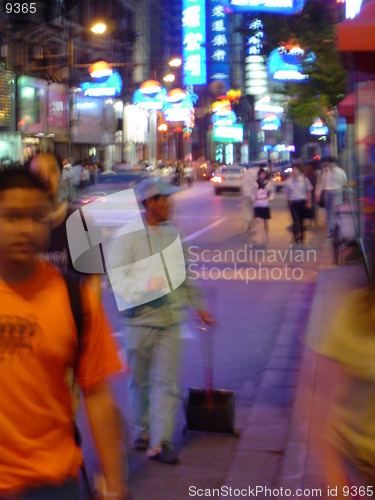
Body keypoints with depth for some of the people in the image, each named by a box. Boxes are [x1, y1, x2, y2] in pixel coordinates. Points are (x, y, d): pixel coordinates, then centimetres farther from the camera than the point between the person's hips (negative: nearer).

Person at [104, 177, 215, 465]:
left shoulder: (173, 234, 10)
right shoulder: (127, 236, -7)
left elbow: (186, 276, 20)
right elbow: (116, 277, -12)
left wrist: (199, 306, 23)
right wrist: (144, 285, -26)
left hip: (170, 320, 3)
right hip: (140, 321, -3)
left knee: (167, 382, -3)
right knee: (140, 382, 11)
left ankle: (160, 443, -1)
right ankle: (143, 431, 29)